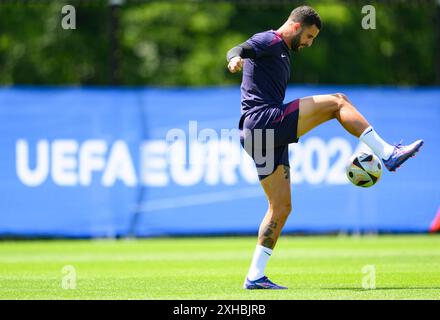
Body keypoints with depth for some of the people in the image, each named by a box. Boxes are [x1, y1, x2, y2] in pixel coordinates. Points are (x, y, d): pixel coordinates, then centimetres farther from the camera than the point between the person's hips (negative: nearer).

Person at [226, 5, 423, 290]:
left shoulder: (282, 53, 29)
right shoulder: (270, 41, -1)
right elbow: (238, 50, -22)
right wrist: (236, 58, -45)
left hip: (269, 134, 10)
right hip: (262, 122, -10)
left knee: (281, 207, 9)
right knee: (337, 101, -13)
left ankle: (255, 276, 7)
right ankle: (388, 154, -14)